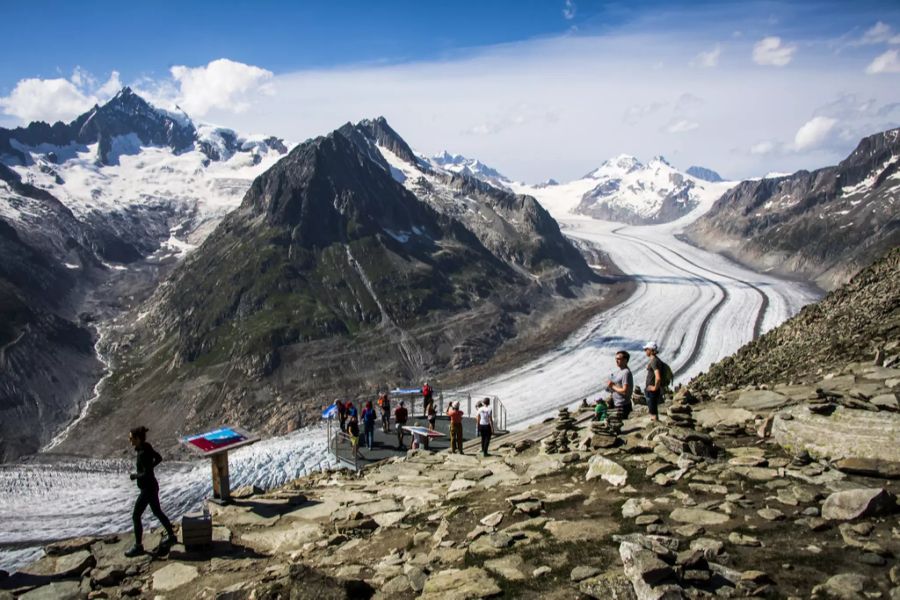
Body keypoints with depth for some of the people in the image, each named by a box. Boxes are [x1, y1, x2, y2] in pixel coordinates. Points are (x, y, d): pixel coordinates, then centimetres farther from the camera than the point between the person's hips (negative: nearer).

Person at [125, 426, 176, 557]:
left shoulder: (143, 453, -26)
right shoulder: (146, 447, 0)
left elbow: (147, 474, -28)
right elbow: (158, 458, 15)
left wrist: (135, 476, -12)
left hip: (148, 489, -9)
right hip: (151, 486, 9)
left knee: (136, 516, 3)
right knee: (157, 512, 20)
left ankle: (138, 546, 14)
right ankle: (171, 536, 32)